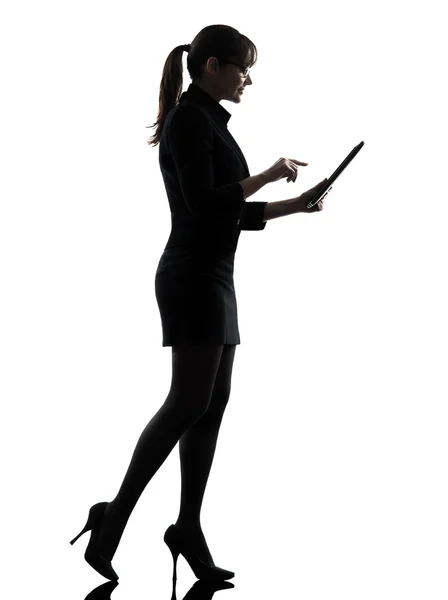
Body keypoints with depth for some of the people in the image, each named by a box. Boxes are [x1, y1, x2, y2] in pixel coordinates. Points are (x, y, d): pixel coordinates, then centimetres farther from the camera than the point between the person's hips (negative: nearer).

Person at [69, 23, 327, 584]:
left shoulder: (211, 122, 19)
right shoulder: (189, 119, -10)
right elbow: (202, 203, -20)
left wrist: (293, 205, 12)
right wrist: (267, 175, -13)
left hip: (215, 276, 10)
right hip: (192, 278, -10)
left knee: (212, 403, 6)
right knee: (189, 402, -12)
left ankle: (189, 528, 9)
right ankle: (114, 516, -7)